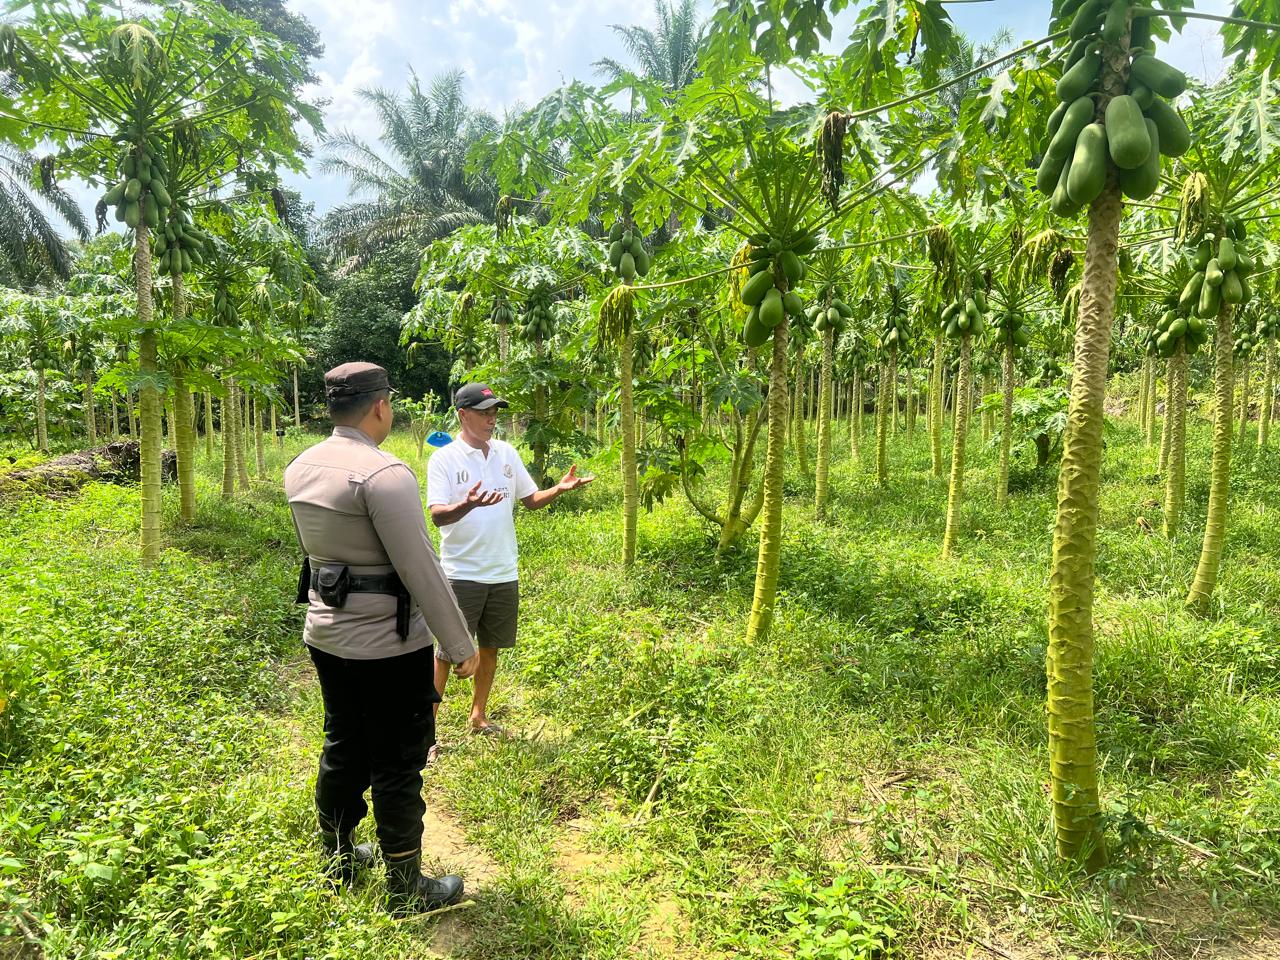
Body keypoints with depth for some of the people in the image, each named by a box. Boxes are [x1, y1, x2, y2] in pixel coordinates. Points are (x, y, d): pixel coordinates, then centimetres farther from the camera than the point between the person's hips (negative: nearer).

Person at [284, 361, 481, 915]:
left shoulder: (299, 469, 3)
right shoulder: (385, 474, -23)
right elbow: (422, 571, -23)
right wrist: (460, 646, -14)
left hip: (325, 635, 8)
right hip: (387, 646, -8)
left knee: (342, 750, 23)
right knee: (397, 767, 6)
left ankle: (337, 859, 40)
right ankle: (406, 889, 22)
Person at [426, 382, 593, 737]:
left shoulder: (507, 453, 6)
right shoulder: (444, 459, -10)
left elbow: (531, 499, 11)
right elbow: (437, 515, -19)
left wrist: (560, 488, -8)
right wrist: (468, 504, -39)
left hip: (504, 573, 5)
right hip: (462, 574, -5)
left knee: (490, 648, 17)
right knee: (448, 650, 1)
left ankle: (479, 715, 34)